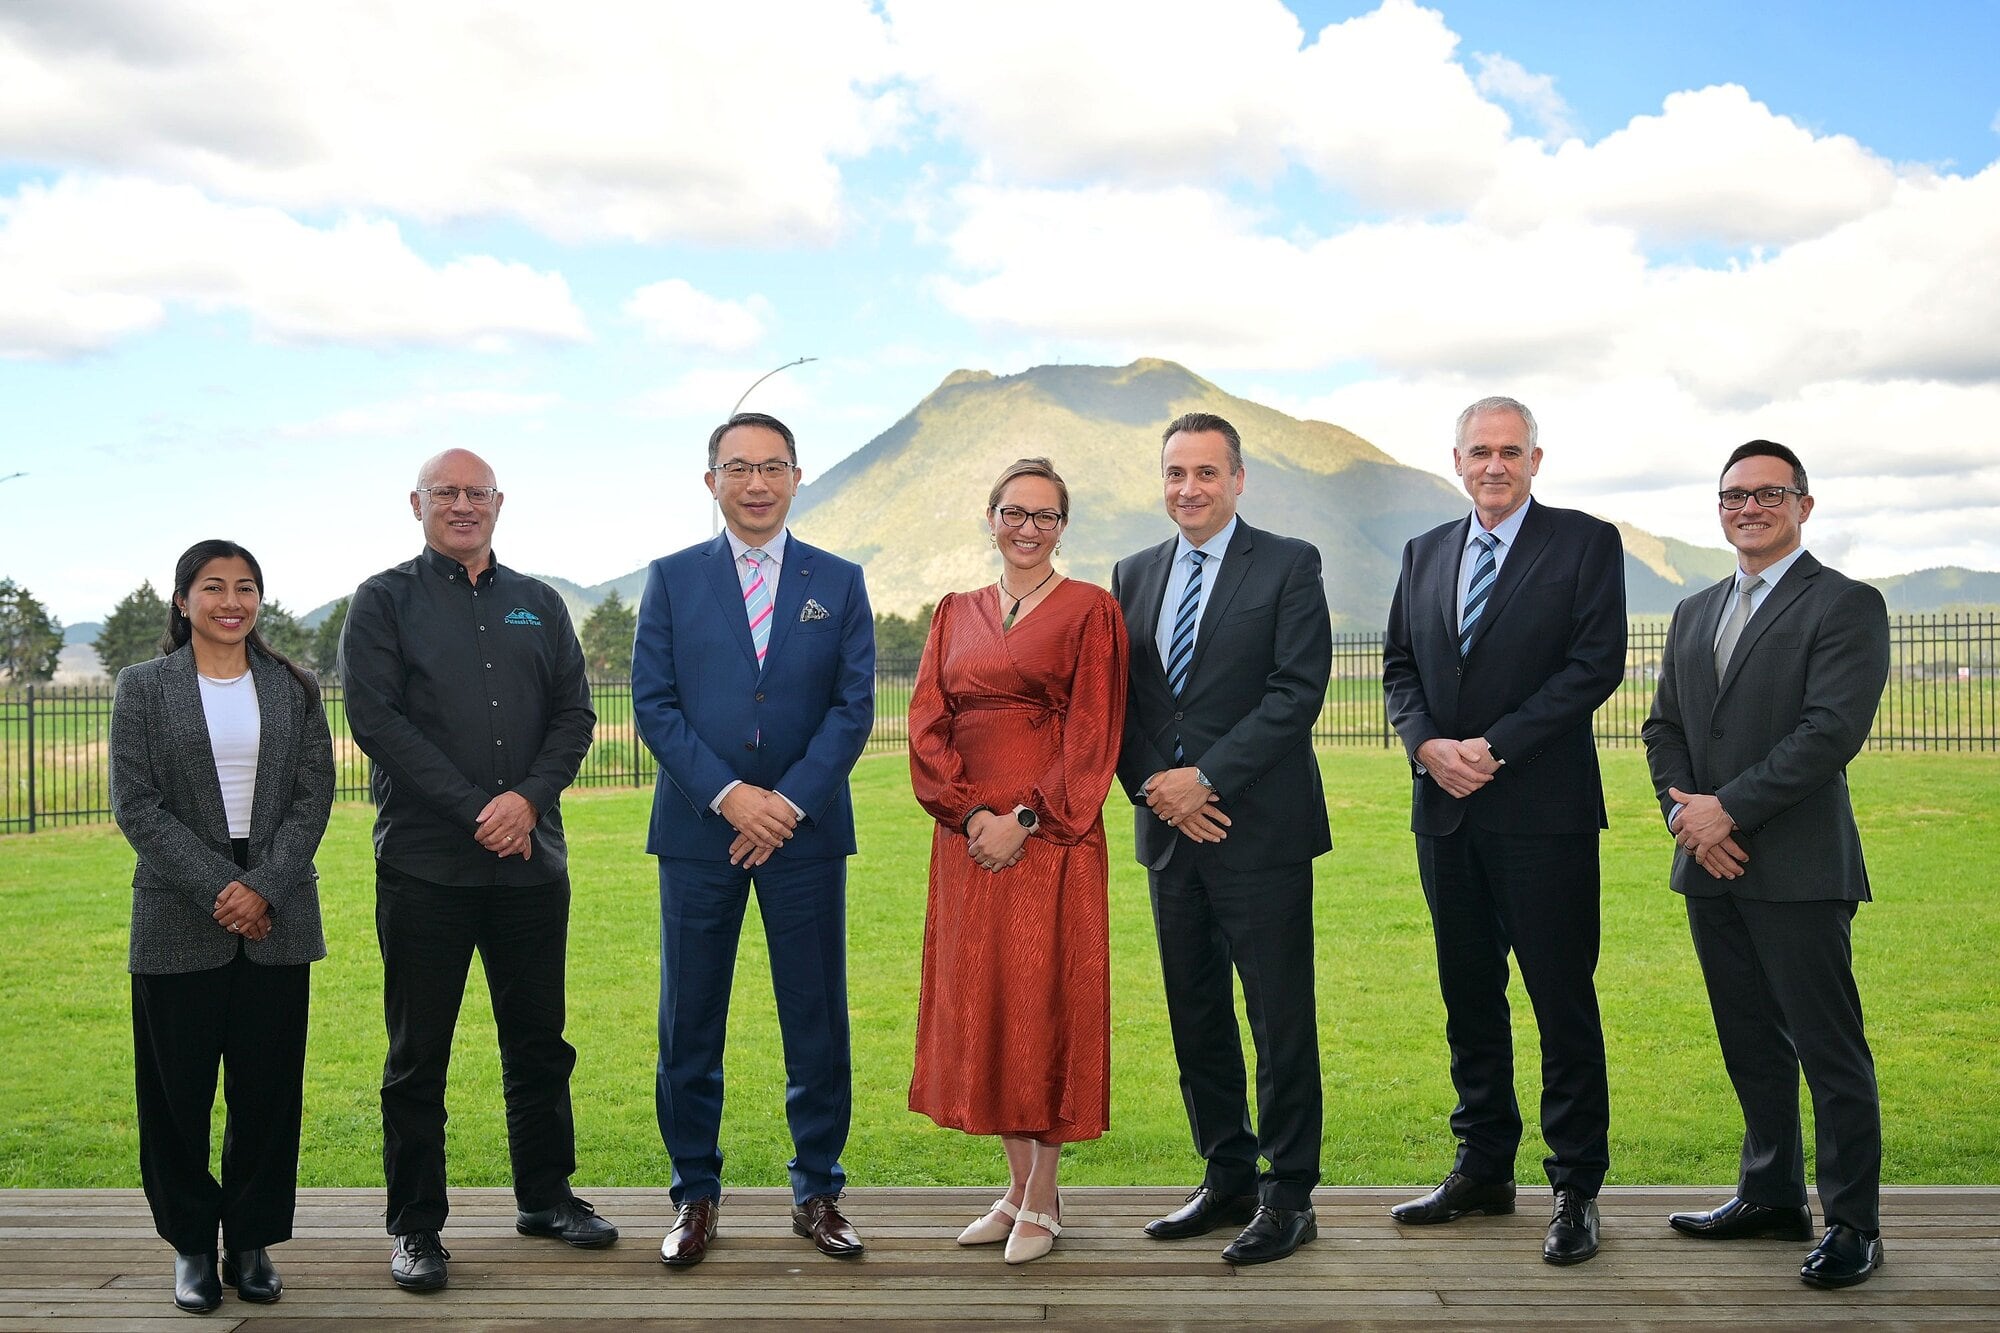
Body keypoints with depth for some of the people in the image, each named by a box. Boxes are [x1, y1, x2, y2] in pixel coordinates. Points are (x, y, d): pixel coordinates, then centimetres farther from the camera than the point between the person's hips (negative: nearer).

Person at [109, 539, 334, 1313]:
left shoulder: (294, 689, 9)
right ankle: (192, 1244, 18)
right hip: (179, 922, -1)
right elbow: (135, 804, -4)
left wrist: (265, 887, -11)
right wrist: (218, 888, -13)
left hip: (277, 921, 2)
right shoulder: (144, 688, 3)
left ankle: (252, 1242, 17)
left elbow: (314, 795, 3)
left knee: (268, 1088, 4)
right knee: (178, 1088, 3)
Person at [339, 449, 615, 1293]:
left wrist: (529, 798, -10)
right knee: (418, 1052, 3)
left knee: (539, 1039, 12)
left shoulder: (538, 604, 14)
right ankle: (416, 1225, 14)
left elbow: (574, 714, 8)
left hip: (531, 861, 4)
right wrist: (477, 809, -14)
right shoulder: (384, 601, 3)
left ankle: (545, 1196, 26)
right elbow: (374, 719, -8)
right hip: (425, 865, -3)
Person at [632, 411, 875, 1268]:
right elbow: (653, 704, -1)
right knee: (689, 1025, 5)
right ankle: (695, 1195, 18)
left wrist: (790, 801, -11)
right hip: (698, 829, 0)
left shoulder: (839, 583, 7)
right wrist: (728, 795, -12)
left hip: (806, 830, 0)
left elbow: (854, 707, 0)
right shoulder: (672, 579, 6)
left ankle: (817, 1193, 17)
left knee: (817, 1021, 4)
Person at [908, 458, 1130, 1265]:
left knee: (1045, 1006, -1)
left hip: (1050, 838, -5)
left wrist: (1024, 819, -14)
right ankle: (1019, 1186, 20)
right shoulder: (955, 614, 13)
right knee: (979, 1008, 8)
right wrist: (970, 813, -8)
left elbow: (1092, 737, -7)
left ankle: (1043, 1201, 10)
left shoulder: (1089, 611, 0)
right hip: (968, 837, 5)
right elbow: (927, 726, 6)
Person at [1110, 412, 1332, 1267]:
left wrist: (1206, 777, -15)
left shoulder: (1289, 566, -2)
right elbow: (1116, 702, 11)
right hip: (1169, 831, 5)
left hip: (1260, 830, -5)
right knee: (1194, 1017, 11)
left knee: (1281, 1019, 0)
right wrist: (1155, 788, -5)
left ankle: (1288, 1196, 10)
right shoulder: (1133, 576, 13)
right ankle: (1227, 1179, 24)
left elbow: (1298, 690, -11)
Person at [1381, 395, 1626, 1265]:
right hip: (1445, 810, 5)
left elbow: (1597, 663, -10)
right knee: (1469, 997, 12)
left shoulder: (1586, 543, -1)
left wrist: (1497, 746, -15)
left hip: (1543, 810, -5)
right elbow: (1399, 668, 13)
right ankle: (1484, 1170, 24)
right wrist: (1428, 745, -6)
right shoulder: (1425, 554, 15)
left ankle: (1576, 1188, 9)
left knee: (1564, 1003, -1)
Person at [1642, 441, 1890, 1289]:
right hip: (1711, 867, 7)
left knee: (1830, 1051, -2)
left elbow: (1832, 732, -16)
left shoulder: (1846, 606, -5)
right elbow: (1664, 728, 15)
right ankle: (1772, 1196, 26)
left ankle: (1853, 1224, 8)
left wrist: (1728, 809, -17)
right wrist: (1683, 811, -3)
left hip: (1798, 869, -7)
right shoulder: (1694, 613, 17)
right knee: (1752, 1046, 14)